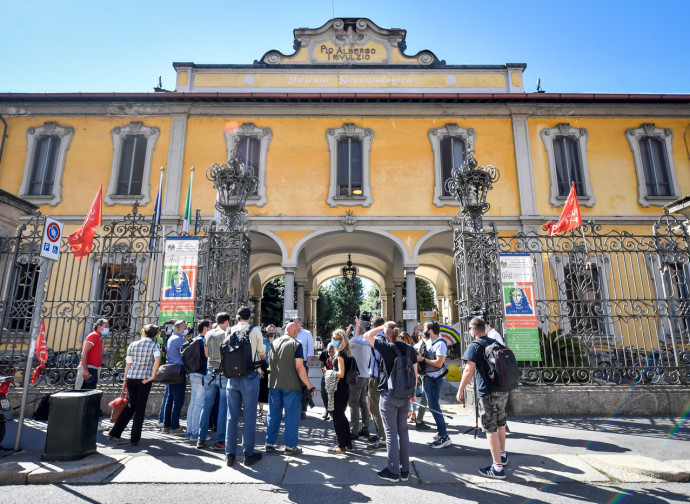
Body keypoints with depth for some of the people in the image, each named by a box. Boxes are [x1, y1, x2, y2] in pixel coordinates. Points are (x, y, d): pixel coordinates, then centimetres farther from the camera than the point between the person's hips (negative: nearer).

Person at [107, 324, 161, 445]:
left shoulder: (133, 345, 6)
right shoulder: (154, 346, -5)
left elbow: (128, 364, 7)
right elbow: (157, 360, -22)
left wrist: (125, 381, 15)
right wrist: (152, 376, -14)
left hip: (131, 378, 3)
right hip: (145, 380, -3)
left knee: (131, 406, 20)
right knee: (140, 408, 7)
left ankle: (115, 432, 21)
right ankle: (135, 438, 11)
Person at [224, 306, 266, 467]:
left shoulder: (229, 331, 3)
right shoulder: (255, 330, -7)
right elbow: (262, 354, 0)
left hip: (232, 376, 4)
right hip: (249, 377, -3)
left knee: (232, 416, 11)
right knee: (249, 416, 5)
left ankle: (229, 454, 18)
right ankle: (248, 454, 13)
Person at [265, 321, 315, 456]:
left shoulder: (274, 343, 8)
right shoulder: (296, 344, -11)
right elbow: (299, 367, -16)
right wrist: (309, 385, -11)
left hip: (274, 384, 6)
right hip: (291, 385, -6)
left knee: (273, 414, 15)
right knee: (292, 416, 4)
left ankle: (269, 444, 21)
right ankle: (290, 446, 9)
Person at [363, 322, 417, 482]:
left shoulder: (385, 347, -13)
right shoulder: (410, 349, -1)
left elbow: (367, 335, 1)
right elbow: (414, 374, 5)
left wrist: (382, 327, 6)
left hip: (389, 395, -5)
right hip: (405, 396, 5)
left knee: (391, 432, 4)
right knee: (403, 431, 14)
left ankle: (393, 471, 11)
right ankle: (405, 470, 22)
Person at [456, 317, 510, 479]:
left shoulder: (474, 346, -11)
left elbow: (469, 370, -18)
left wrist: (460, 389, -11)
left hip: (487, 392, -8)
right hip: (503, 390, 8)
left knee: (490, 429, -1)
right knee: (500, 423, 23)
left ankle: (497, 467, 1)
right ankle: (502, 455, 40)